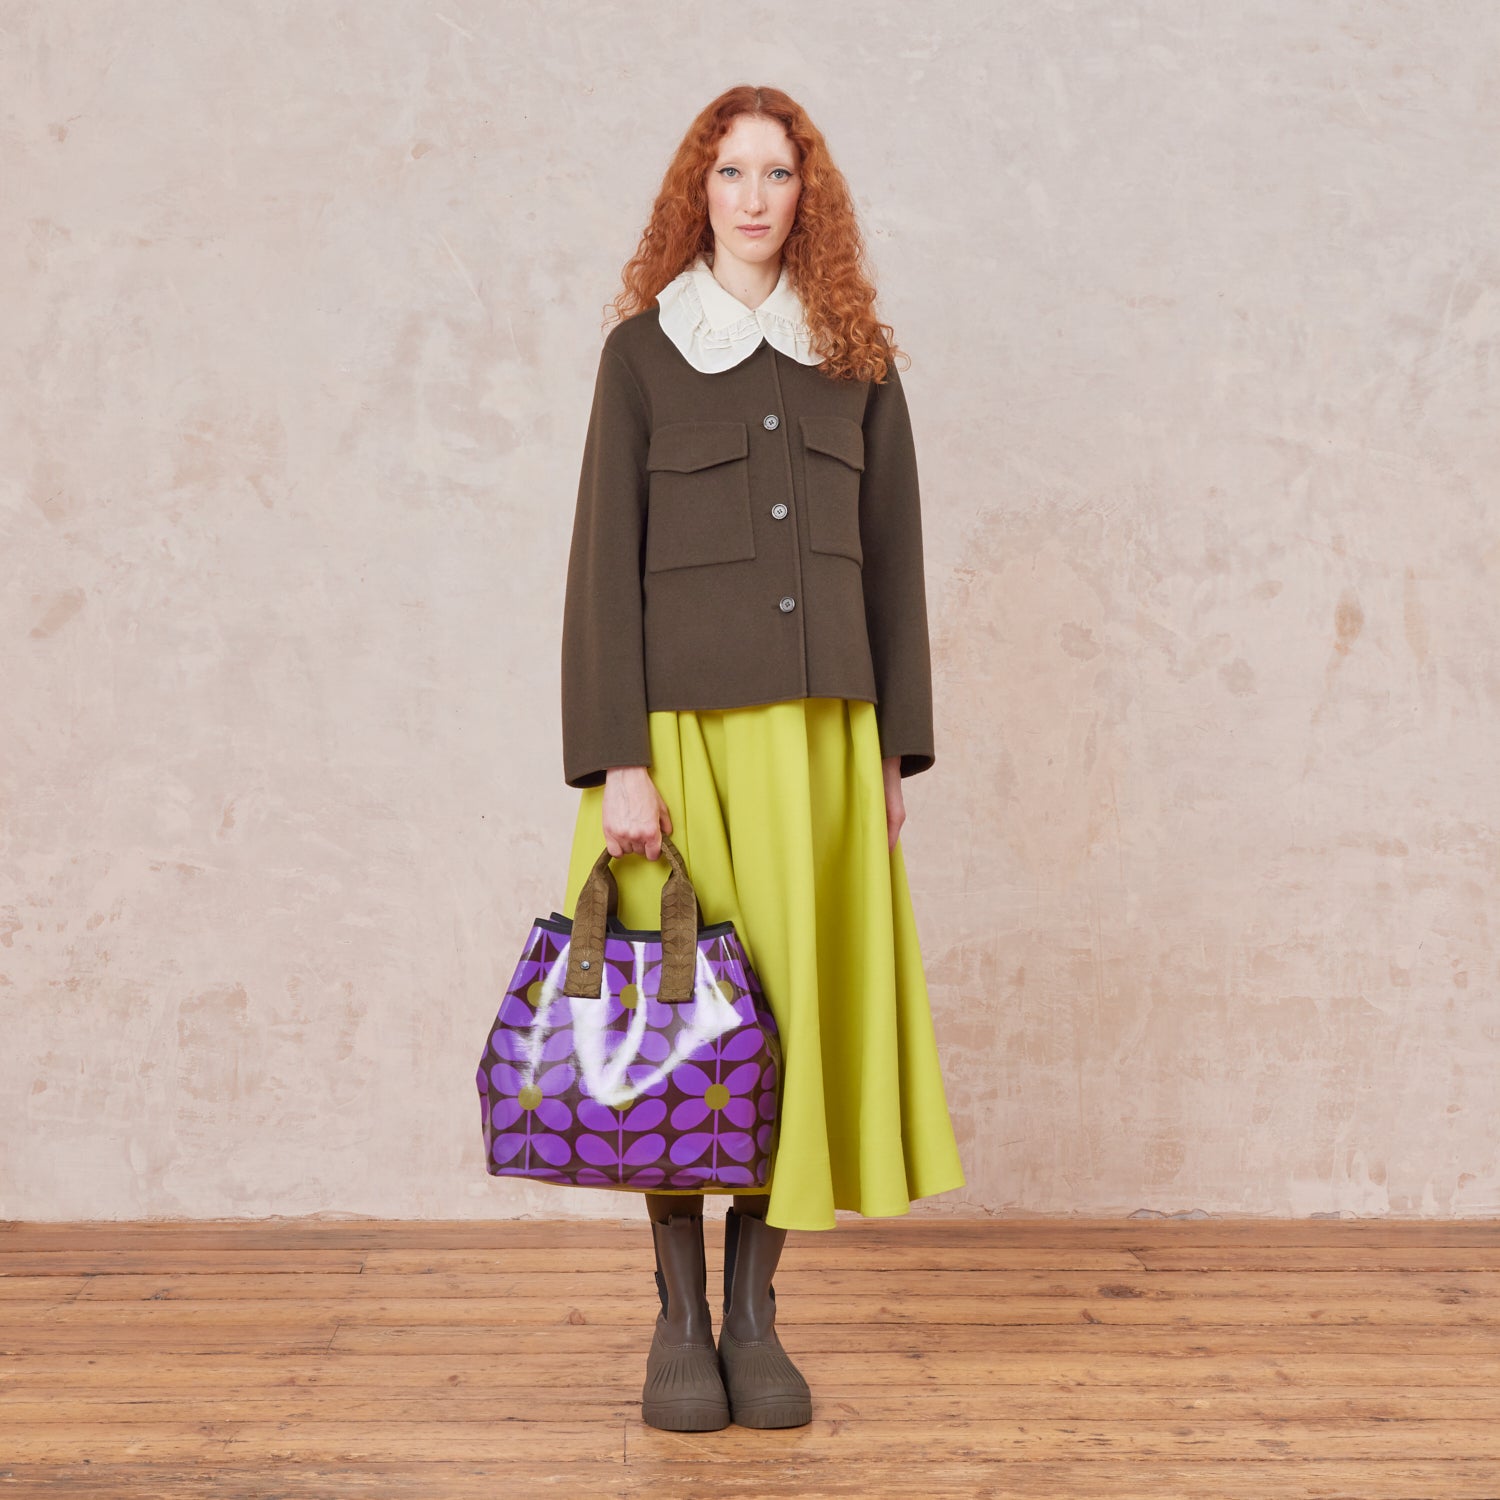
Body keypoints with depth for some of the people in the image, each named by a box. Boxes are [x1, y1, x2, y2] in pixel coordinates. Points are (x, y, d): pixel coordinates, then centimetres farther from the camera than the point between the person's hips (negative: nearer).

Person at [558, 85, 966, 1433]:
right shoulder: (642, 350, 2)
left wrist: (894, 752, 3)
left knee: (792, 1009, 3)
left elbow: (890, 555, 9)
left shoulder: (857, 356, 10)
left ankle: (756, 1319, 14)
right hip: (685, 726, -2)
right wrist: (613, 764, -12)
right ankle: (680, 1321, 14)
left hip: (821, 730, 2)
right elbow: (604, 563, -3)